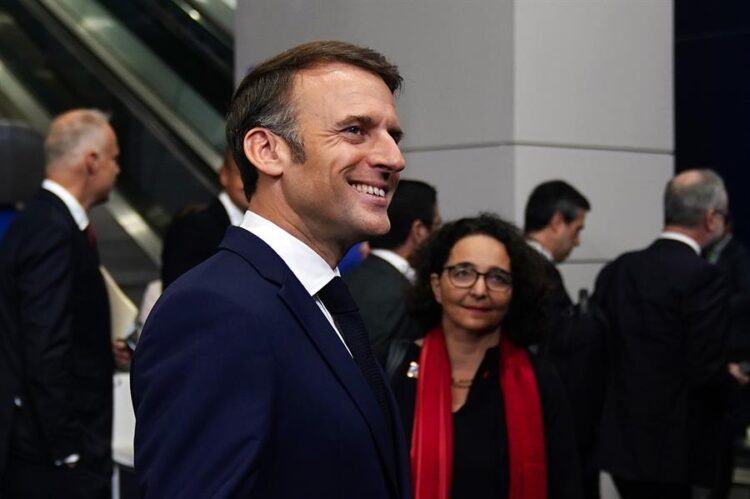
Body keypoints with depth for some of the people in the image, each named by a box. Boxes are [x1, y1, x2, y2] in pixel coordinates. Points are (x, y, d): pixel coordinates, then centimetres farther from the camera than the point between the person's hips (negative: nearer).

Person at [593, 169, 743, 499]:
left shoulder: (616, 271, 4)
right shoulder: (702, 277, -15)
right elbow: (707, 370, -18)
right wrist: (732, 377, 3)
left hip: (619, 441, 6)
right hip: (675, 446, -6)